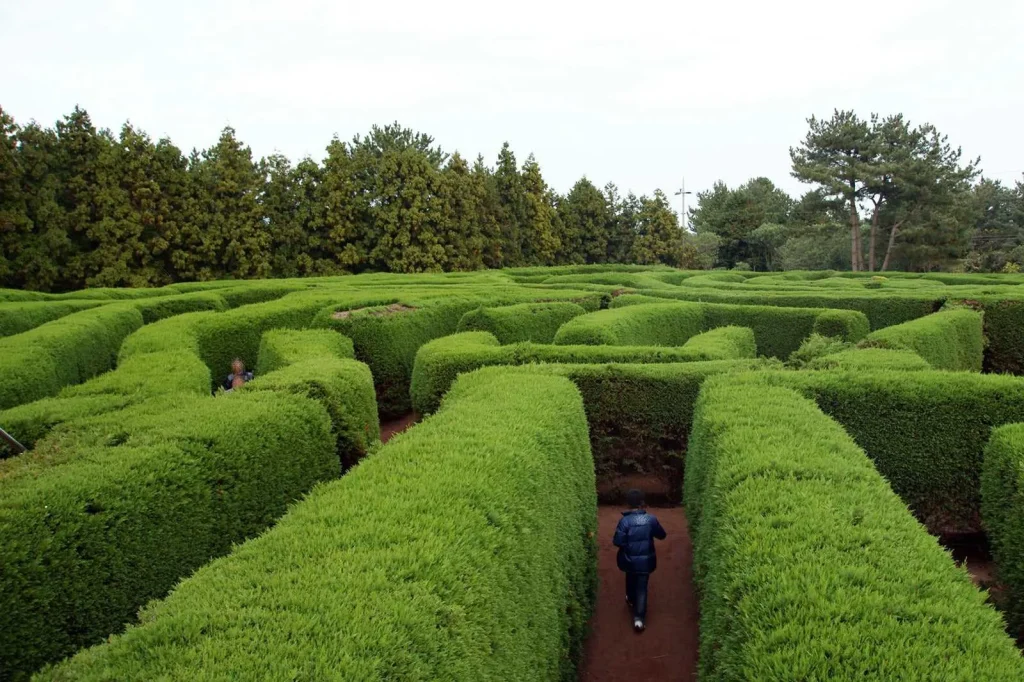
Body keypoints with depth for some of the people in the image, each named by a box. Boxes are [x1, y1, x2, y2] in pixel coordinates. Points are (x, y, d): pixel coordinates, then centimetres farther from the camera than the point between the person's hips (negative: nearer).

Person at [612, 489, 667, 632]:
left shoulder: (624, 521, -20)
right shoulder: (651, 519, -14)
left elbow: (617, 542, -19)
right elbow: (662, 535, 1)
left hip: (629, 560, 0)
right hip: (645, 560, 0)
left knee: (631, 581, 27)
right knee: (641, 587, 8)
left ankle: (631, 600, 51)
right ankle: (638, 618, 2)